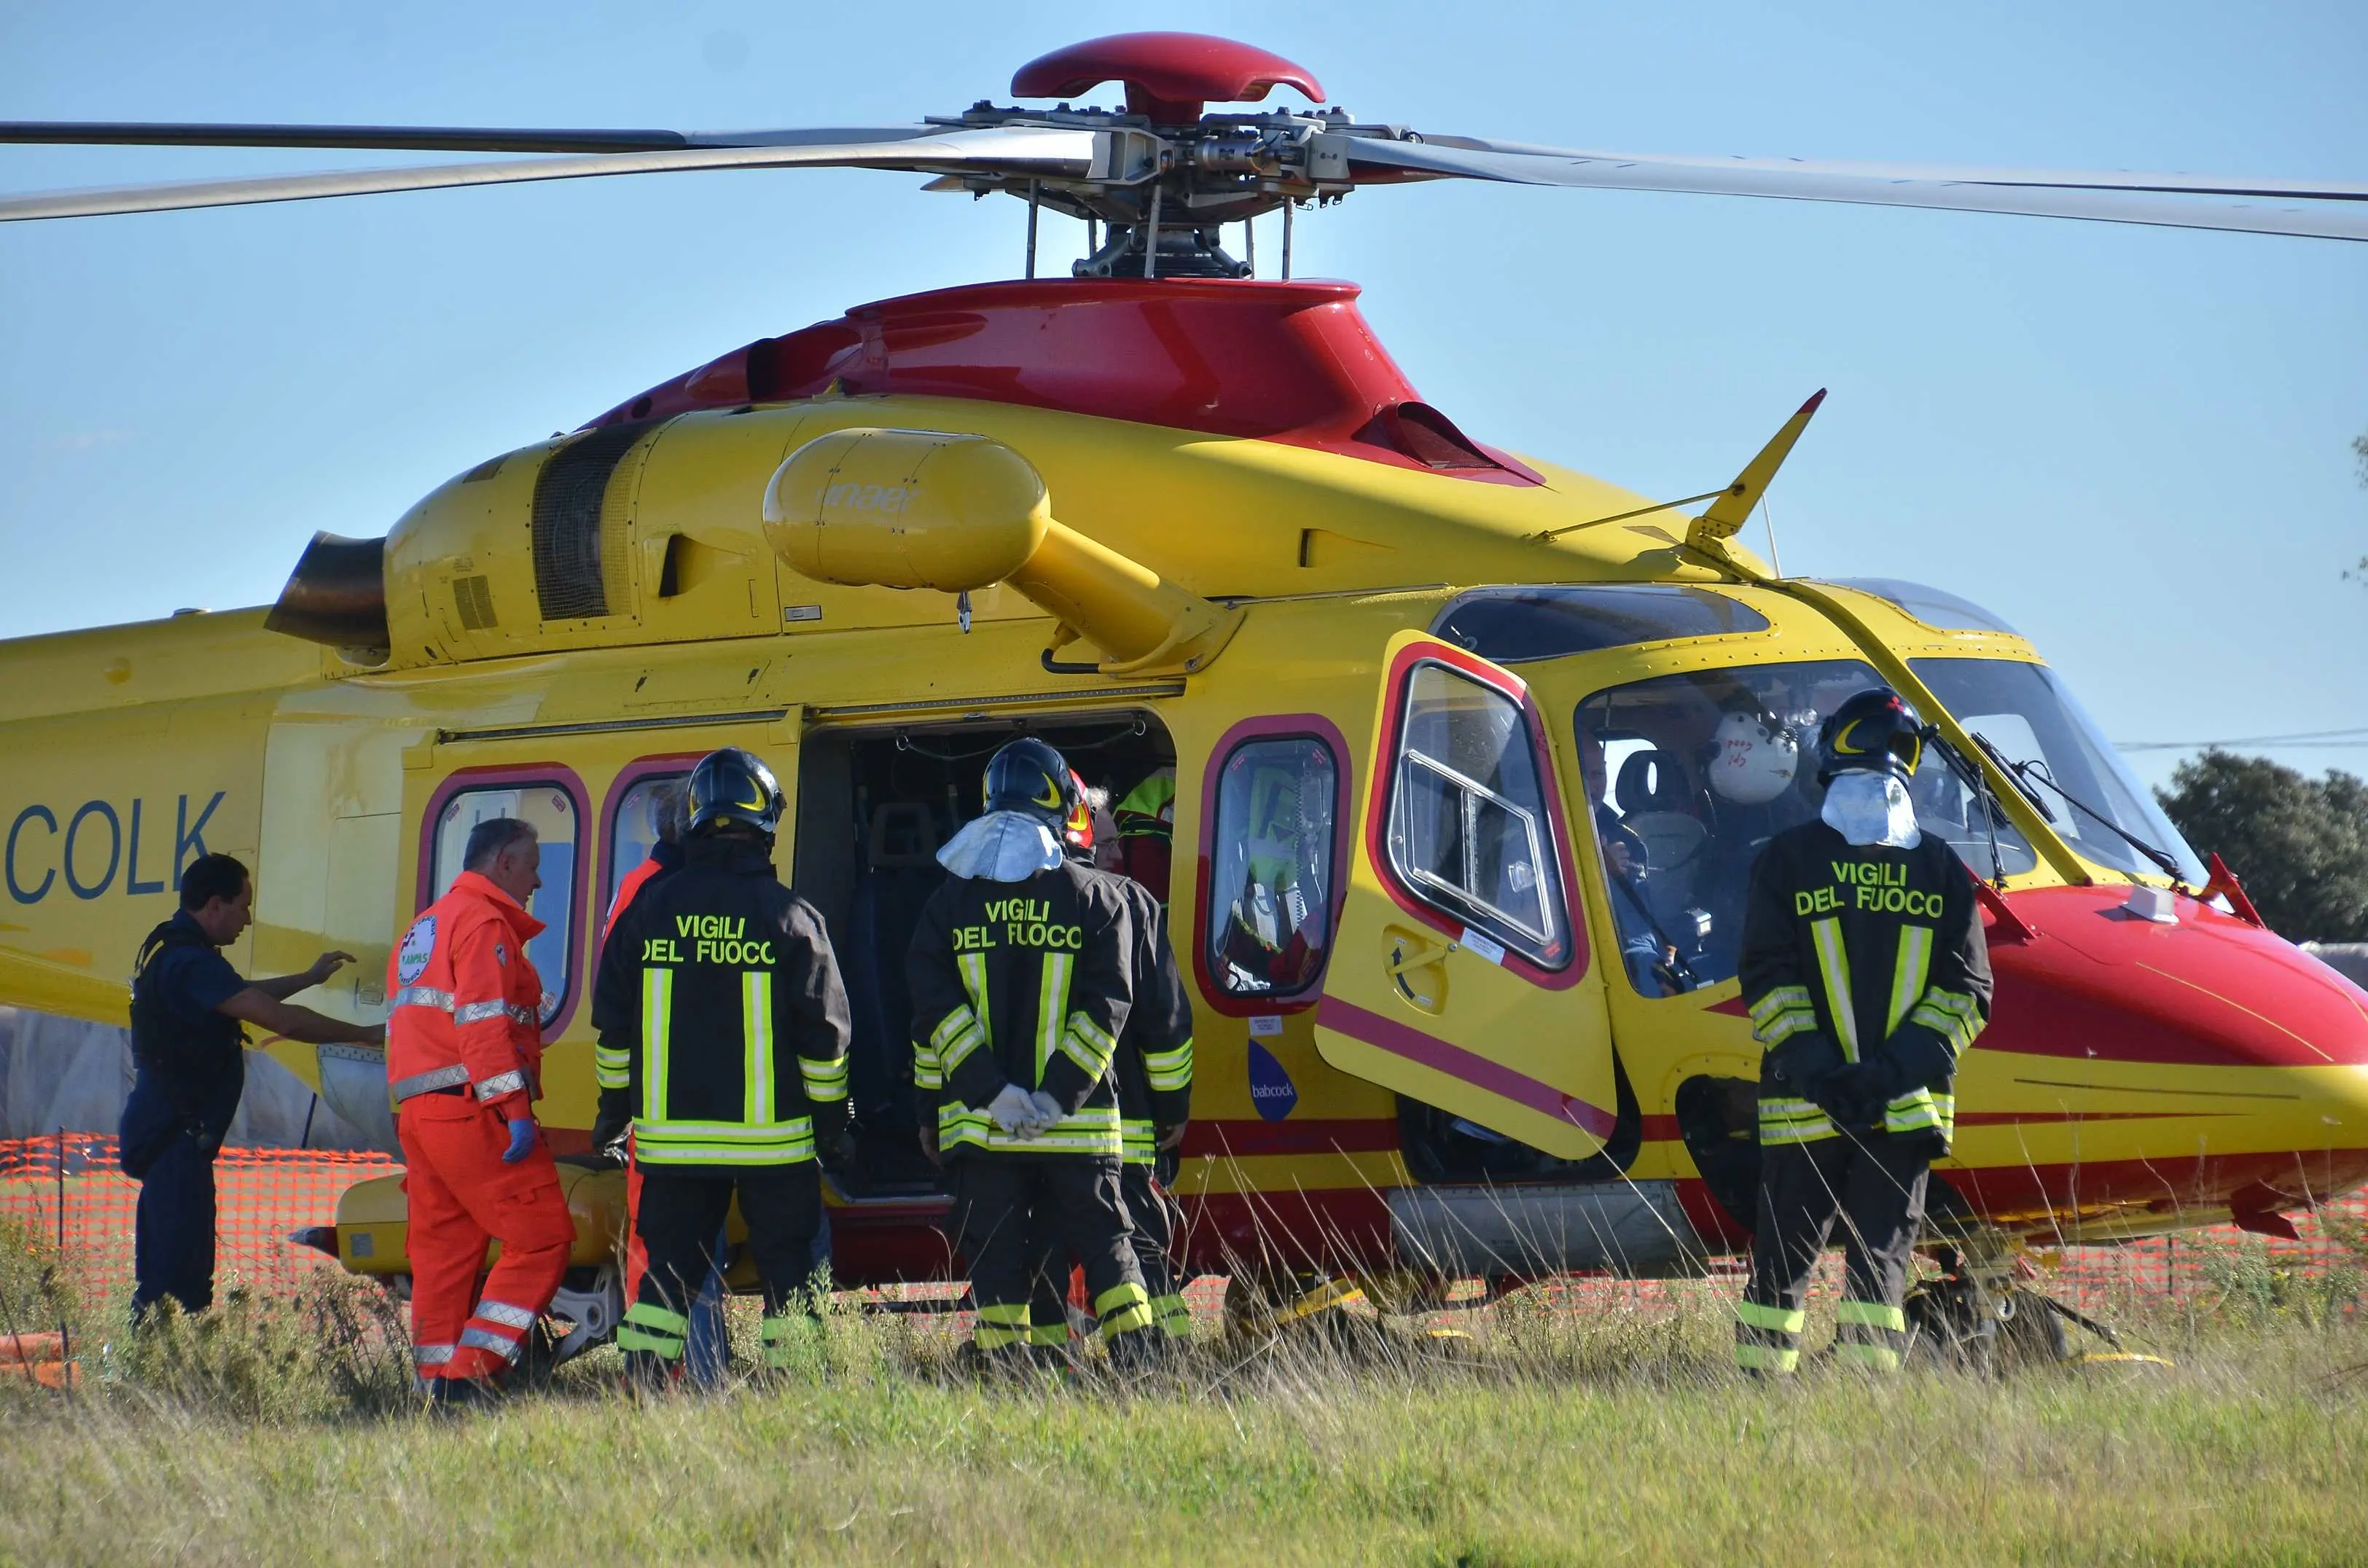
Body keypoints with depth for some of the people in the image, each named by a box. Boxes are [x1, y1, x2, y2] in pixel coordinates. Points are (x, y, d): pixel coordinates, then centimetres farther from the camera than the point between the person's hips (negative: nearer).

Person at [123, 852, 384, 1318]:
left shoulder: (166, 948, 15)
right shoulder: (191, 962, -19)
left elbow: (243, 997, 33)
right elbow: (282, 1019, -23)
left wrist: (310, 978, 37)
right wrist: (368, 1034, -16)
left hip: (163, 1133, 11)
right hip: (177, 1136, -11)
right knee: (181, 1269, -13)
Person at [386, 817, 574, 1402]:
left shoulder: (422, 930, 25)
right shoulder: (484, 923, -6)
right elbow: (483, 1021, -17)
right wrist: (515, 1108, -22)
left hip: (417, 1111, 10)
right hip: (472, 1111, -10)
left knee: (444, 1249, 10)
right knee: (541, 1237, -9)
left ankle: (437, 1381, 8)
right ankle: (472, 1371, -16)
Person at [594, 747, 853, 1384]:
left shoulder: (650, 909, 2)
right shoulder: (789, 915, -6)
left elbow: (614, 1025, 8)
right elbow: (823, 1033, -3)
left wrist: (613, 1108, 19)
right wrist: (831, 1119, 8)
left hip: (671, 1134, 3)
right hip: (771, 1137, -3)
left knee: (668, 1267, 8)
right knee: (787, 1265, 7)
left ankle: (644, 1387, 2)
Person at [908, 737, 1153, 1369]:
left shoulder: (952, 899, 5)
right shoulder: (1098, 897, 1)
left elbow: (934, 1009, -2)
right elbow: (1105, 1007, -7)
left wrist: (991, 1093, -5)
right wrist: (1061, 1094, -10)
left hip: (978, 1123, 1)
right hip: (1077, 1125, -1)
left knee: (996, 1260, 5)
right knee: (1105, 1246, 8)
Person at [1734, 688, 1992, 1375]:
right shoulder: (1788, 859, 8)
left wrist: (1897, 1070, -8)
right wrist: (1814, 1068, -12)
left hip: (1904, 1106, 1)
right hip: (1804, 1105, -1)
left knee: (1882, 1259, 3)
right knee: (1782, 1260, -1)